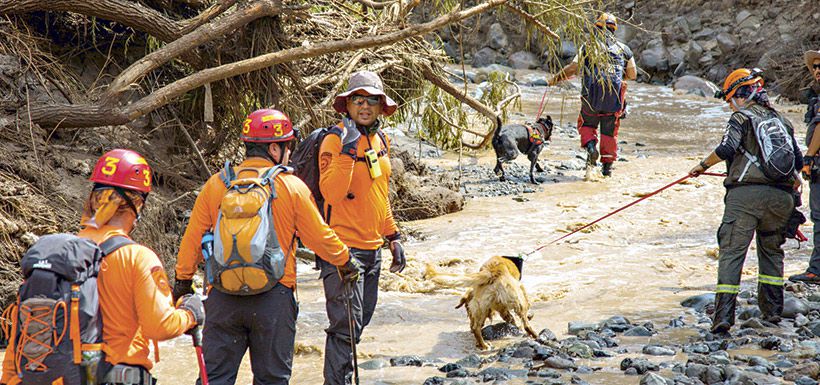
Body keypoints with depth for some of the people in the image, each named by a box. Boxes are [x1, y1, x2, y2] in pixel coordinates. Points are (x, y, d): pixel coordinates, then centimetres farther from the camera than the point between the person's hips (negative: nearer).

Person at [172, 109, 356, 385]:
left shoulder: (216, 184, 2)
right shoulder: (292, 187, -4)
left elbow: (193, 237, 6)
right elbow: (319, 236, 2)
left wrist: (183, 280, 18)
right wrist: (345, 262, 19)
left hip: (223, 297, 2)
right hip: (273, 298, -2)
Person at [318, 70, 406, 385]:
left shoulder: (380, 139, 12)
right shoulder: (335, 140, -12)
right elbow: (331, 193, -26)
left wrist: (393, 236, 21)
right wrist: (348, 149, -32)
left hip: (372, 247, 8)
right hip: (343, 247, -8)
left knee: (360, 321, 14)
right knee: (346, 325, -11)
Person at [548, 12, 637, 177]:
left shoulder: (589, 46, 4)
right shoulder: (624, 49, 12)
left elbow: (573, 67, -1)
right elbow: (632, 74, 16)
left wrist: (555, 79, 11)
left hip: (592, 94, -2)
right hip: (614, 96, 2)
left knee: (587, 125, 19)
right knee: (609, 131, 12)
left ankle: (590, 146, -9)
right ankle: (607, 166, 13)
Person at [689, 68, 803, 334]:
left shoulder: (742, 117, 2)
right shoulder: (781, 120, 19)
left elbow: (726, 149, -13)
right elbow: (798, 161, 20)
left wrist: (703, 165, 1)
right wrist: (790, 177, 40)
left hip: (746, 193, -5)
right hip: (781, 197, 5)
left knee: (732, 251, -6)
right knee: (772, 250, 23)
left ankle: (724, 315, -15)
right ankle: (772, 309, 24)